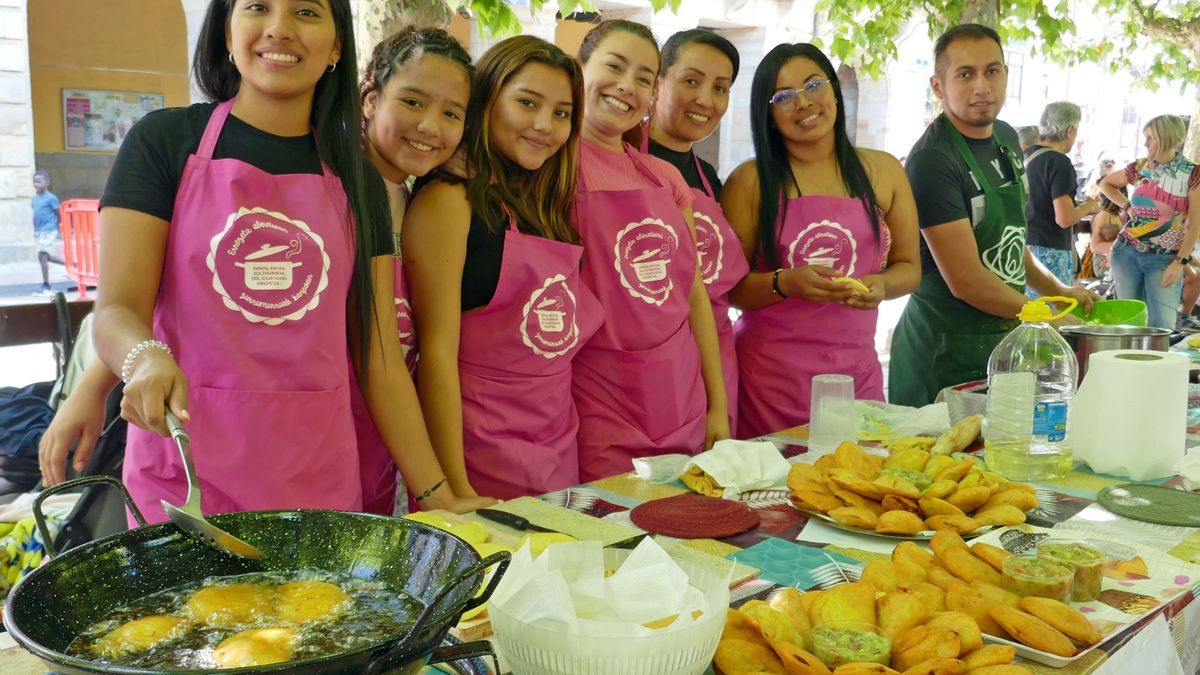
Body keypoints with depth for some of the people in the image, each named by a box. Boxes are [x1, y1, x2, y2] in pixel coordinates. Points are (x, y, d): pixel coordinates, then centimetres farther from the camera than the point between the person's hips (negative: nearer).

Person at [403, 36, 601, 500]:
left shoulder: (546, 210, 12)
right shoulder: (449, 200, -10)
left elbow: (566, 337, 12)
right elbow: (437, 349, -15)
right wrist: (454, 488, -18)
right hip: (481, 451, -7)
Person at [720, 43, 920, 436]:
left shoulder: (882, 171, 7)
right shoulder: (751, 181, -2)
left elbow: (908, 267, 12)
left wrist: (880, 285, -8)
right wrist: (785, 283, -20)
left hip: (857, 370, 3)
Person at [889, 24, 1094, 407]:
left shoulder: (1006, 138, 7)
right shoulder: (933, 160, -21)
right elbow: (966, 281, -22)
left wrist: (1057, 291, 13)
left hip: (1005, 338, 8)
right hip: (947, 353, -8)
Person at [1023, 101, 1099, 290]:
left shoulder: (1027, 156, 10)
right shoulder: (1059, 162, -15)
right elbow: (1064, 218, -19)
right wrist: (1088, 206, -1)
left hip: (1026, 246, 9)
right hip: (1049, 251, -8)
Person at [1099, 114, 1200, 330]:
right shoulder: (1140, 167, 4)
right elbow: (1106, 184, 23)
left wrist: (1180, 262, -13)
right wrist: (1126, 206, 8)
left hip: (1164, 258, -3)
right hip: (1127, 252, 4)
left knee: (1162, 325, -9)